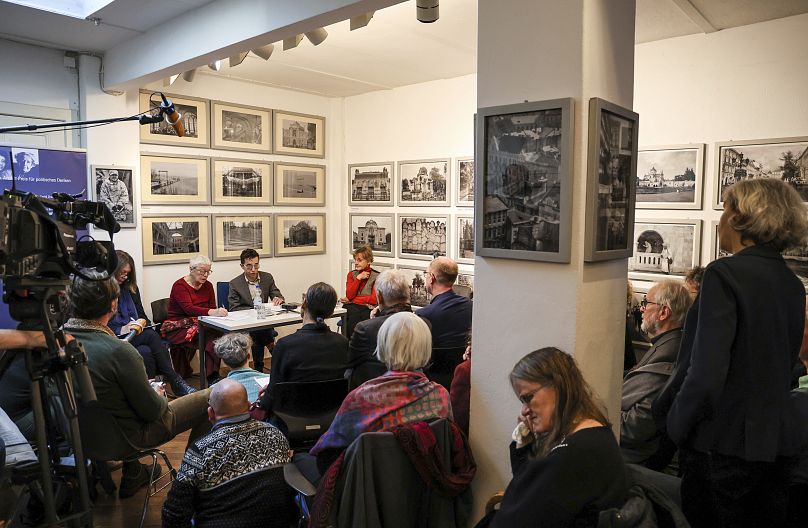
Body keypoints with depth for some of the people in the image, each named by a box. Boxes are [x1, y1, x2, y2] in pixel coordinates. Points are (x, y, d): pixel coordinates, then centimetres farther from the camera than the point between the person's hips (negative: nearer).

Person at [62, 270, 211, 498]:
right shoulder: (118, 351, -32)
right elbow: (152, 411, -21)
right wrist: (159, 396, 2)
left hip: (82, 432, 7)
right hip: (130, 436, -7)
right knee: (208, 398, 4)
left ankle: (133, 475, 36)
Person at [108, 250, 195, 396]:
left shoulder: (130, 288, 16)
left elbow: (142, 316, 17)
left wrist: (141, 322, -5)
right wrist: (123, 330, -15)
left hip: (134, 336, 5)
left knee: (146, 351, -29)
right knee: (151, 335, -29)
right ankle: (176, 382, -28)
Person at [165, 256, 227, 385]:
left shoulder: (207, 286, 10)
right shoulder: (179, 285, -10)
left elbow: (212, 308, 5)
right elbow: (188, 308, -27)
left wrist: (219, 312, -22)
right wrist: (212, 312, -43)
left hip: (199, 326, 5)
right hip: (178, 327, -5)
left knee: (217, 333, -29)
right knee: (210, 336, -31)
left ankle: (213, 377, -29)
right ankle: (212, 377, -27)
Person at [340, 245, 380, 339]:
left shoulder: (376, 276, 3)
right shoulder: (351, 274, 16)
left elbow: (374, 300, -6)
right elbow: (349, 295, 3)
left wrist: (352, 300, -4)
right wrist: (358, 278, -3)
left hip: (367, 309, -2)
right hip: (351, 308, 2)